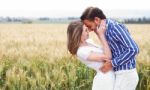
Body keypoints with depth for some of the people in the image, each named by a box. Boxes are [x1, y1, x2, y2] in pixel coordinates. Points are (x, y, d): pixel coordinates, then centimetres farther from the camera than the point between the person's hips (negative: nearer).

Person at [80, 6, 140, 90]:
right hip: (122, 74, 9)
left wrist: (112, 63, -18)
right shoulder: (107, 29, 10)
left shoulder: (114, 27, -18)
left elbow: (133, 49, -23)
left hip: (125, 75, -9)